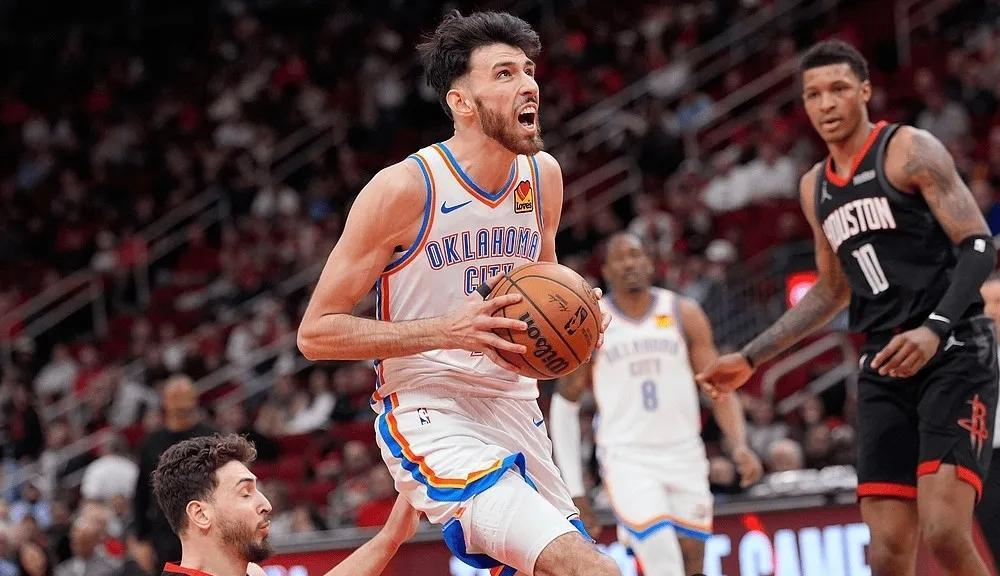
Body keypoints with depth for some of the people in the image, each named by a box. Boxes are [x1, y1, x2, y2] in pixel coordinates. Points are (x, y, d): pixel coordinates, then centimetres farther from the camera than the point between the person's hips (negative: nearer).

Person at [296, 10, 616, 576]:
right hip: (431, 417, -7)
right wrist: (447, 329, -22)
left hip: (515, 410, 7)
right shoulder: (405, 188, -14)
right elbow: (316, 332, -12)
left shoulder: (544, 175, 5)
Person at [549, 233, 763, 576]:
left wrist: (739, 445, -11)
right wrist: (573, 487, 4)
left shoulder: (684, 315, 5)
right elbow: (565, 404, 9)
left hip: (684, 455, 3)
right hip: (626, 458, -3)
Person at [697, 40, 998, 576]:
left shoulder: (910, 151, -5)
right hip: (883, 370, 7)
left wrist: (934, 329, -26)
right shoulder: (815, 188, 17)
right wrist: (750, 358, 25)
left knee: (944, 532, -21)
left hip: (954, 354, -7)